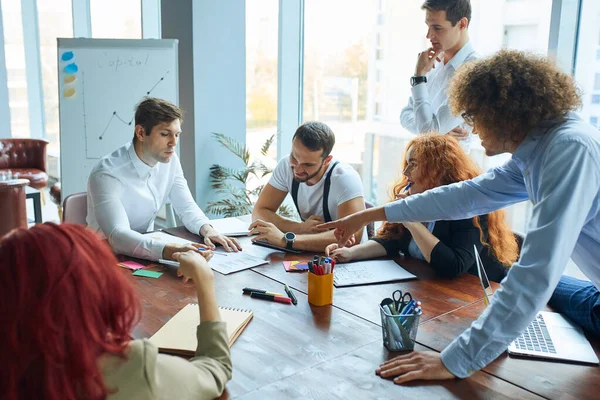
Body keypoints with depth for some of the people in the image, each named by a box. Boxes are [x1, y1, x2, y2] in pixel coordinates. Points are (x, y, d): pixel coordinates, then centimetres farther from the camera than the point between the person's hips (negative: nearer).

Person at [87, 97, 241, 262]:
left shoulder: (170, 159, -4)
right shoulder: (107, 174, -23)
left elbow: (186, 207, 1)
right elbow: (117, 235, -34)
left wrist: (207, 229, -20)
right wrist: (170, 251, -48)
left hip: (146, 250, 6)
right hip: (109, 257, -5)